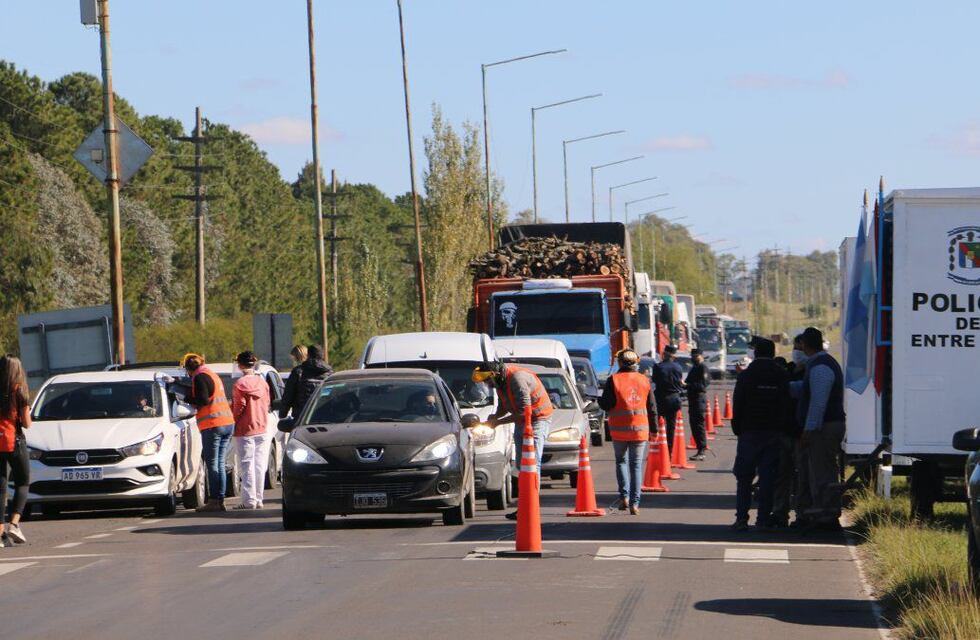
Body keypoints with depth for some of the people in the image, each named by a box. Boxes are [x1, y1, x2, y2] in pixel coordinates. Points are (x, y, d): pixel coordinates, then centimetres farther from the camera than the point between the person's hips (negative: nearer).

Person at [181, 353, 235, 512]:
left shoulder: (200, 377, -7)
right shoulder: (212, 375, 21)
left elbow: (203, 400, -16)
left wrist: (187, 398, -1)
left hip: (213, 425, -9)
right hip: (228, 422, 9)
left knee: (212, 465, -5)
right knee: (220, 464, 11)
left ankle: (213, 501, -7)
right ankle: (220, 500, 10)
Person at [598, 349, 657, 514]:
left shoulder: (613, 380, -6)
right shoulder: (644, 380, 4)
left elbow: (606, 404, -10)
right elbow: (652, 408, 7)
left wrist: (600, 400, 13)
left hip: (619, 429, -2)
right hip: (640, 429, 2)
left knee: (621, 461, 16)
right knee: (637, 465, 6)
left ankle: (624, 496, 0)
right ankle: (634, 503, -1)